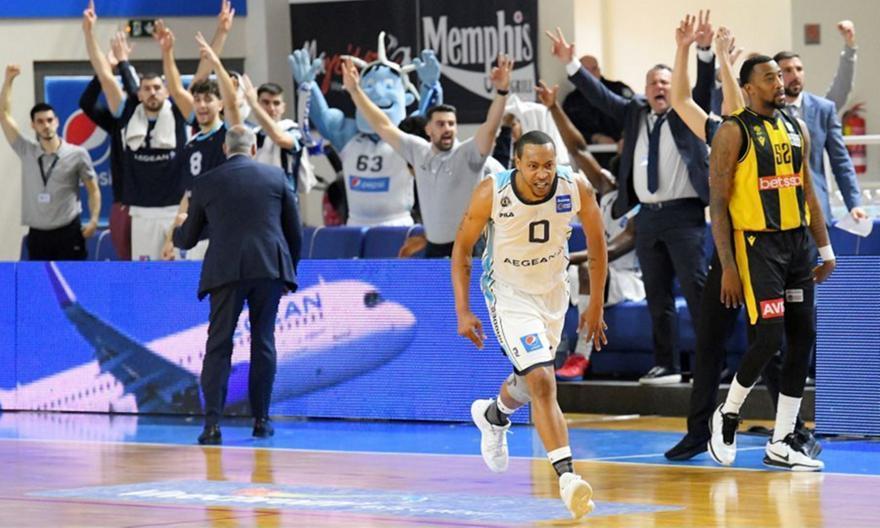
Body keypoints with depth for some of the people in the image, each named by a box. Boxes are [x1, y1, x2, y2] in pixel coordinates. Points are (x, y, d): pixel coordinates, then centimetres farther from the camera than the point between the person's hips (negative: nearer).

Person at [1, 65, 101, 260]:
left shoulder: (77, 154, -2)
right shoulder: (26, 151, 5)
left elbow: (93, 190, 5)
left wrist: (94, 219, -9)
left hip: (68, 233, -3)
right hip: (37, 235, 3)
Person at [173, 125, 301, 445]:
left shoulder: (206, 183, 6)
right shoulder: (275, 176, 9)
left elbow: (187, 239, 14)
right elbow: (294, 231, 12)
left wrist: (178, 229, 38)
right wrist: (290, 271, 26)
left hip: (226, 271, -1)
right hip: (270, 267, 1)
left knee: (218, 346, 1)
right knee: (263, 344, 11)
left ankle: (212, 422, -9)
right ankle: (261, 420, 13)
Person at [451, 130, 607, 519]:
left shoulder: (576, 188, -20)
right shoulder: (492, 193, -25)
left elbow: (596, 242, -2)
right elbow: (462, 248, -10)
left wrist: (596, 306, 2)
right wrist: (463, 312, -15)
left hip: (553, 290, 4)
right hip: (509, 293, -4)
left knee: (531, 382, 23)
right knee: (542, 381, -21)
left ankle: (493, 415, 57)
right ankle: (567, 477, -20)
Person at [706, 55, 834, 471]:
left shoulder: (796, 129, 11)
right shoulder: (733, 133, -8)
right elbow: (718, 203, -10)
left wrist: (825, 250, 14)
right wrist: (728, 267, -15)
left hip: (798, 241, 7)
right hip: (757, 244, -7)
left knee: (803, 339, 3)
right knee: (769, 337, -14)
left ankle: (781, 444, 10)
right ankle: (727, 415, 10)